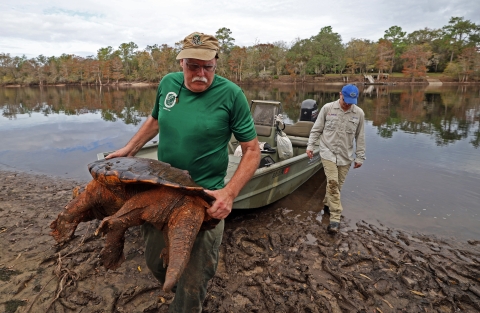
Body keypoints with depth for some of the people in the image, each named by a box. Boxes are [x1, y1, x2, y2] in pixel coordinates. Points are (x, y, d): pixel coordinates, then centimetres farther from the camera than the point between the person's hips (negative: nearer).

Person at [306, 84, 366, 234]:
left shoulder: (359, 113, 2)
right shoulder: (327, 108, -4)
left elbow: (360, 137, 7)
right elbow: (316, 129, 3)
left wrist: (359, 157, 8)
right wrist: (310, 146, -3)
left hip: (346, 156, 3)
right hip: (328, 152, -3)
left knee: (338, 185, 9)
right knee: (332, 183, -13)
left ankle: (327, 205, 34)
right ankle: (335, 218, -7)